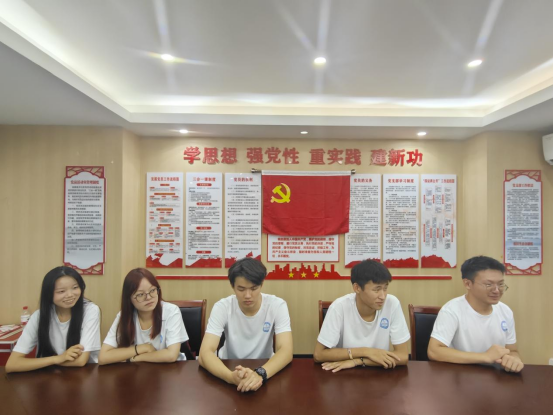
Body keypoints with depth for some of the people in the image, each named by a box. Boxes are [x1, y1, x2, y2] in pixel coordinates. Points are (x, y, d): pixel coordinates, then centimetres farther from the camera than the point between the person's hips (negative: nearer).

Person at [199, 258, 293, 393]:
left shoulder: (277, 305, -16)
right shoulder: (222, 307, -16)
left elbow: (286, 351, -23)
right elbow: (205, 353, -24)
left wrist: (261, 373, -41)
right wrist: (231, 376, -42)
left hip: (265, 368, 0)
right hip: (230, 369, 1)